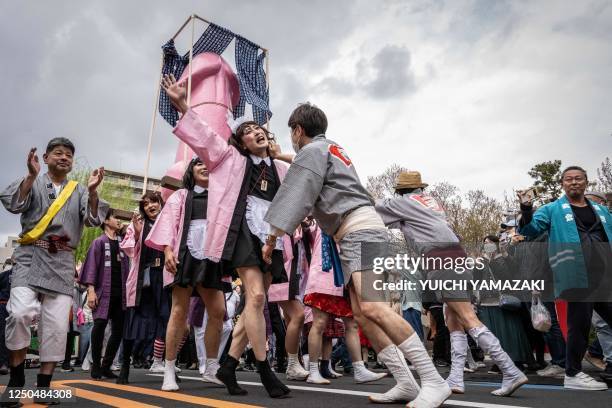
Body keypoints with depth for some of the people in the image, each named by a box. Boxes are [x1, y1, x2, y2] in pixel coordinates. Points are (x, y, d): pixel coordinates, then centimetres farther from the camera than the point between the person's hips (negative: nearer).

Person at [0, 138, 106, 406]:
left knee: (57, 325, -3)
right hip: (31, 256, -2)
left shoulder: (79, 191, 15)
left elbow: (93, 219, 0)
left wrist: (92, 191, -15)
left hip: (62, 262, 2)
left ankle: (43, 384, 9)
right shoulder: (31, 182, 12)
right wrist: (32, 176, -18)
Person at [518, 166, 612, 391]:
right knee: (580, 324, 0)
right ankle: (573, 374, 14)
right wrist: (526, 209, -17)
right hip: (577, 278, -5)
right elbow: (529, 230, -1)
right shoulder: (553, 210, 6)